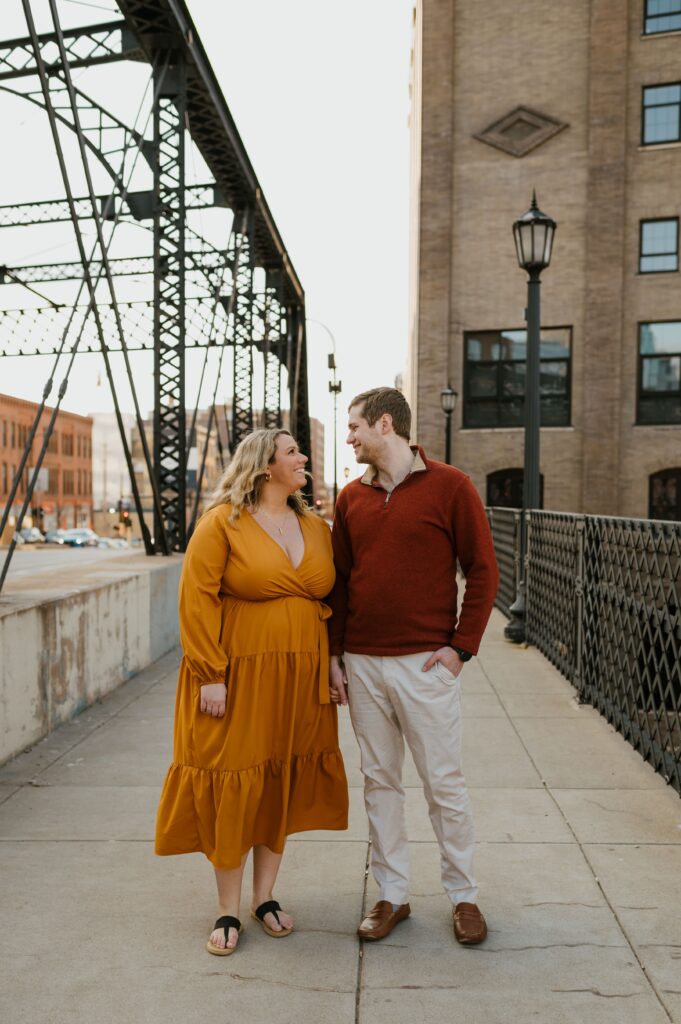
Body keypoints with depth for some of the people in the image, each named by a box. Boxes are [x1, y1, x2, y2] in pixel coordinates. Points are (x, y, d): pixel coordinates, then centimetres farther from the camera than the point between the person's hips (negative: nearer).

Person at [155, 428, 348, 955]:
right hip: (237, 679, -5)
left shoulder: (317, 528, 9)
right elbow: (197, 600, -12)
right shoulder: (222, 523, -7)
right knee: (232, 788, 3)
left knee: (282, 786, 12)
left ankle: (266, 897, 28)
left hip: (299, 682, 5)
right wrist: (211, 675, -16)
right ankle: (228, 912, 18)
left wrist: (332, 665, 7)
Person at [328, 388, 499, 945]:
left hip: (425, 663, -4)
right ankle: (392, 895, 25)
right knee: (380, 782, 11)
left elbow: (483, 570, -3)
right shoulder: (352, 498, 9)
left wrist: (462, 647, -8)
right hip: (362, 663, 4)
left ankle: (464, 895, 22)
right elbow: (339, 581, 13)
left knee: (444, 782, 5)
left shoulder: (450, 486, -4)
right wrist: (334, 655, 8)